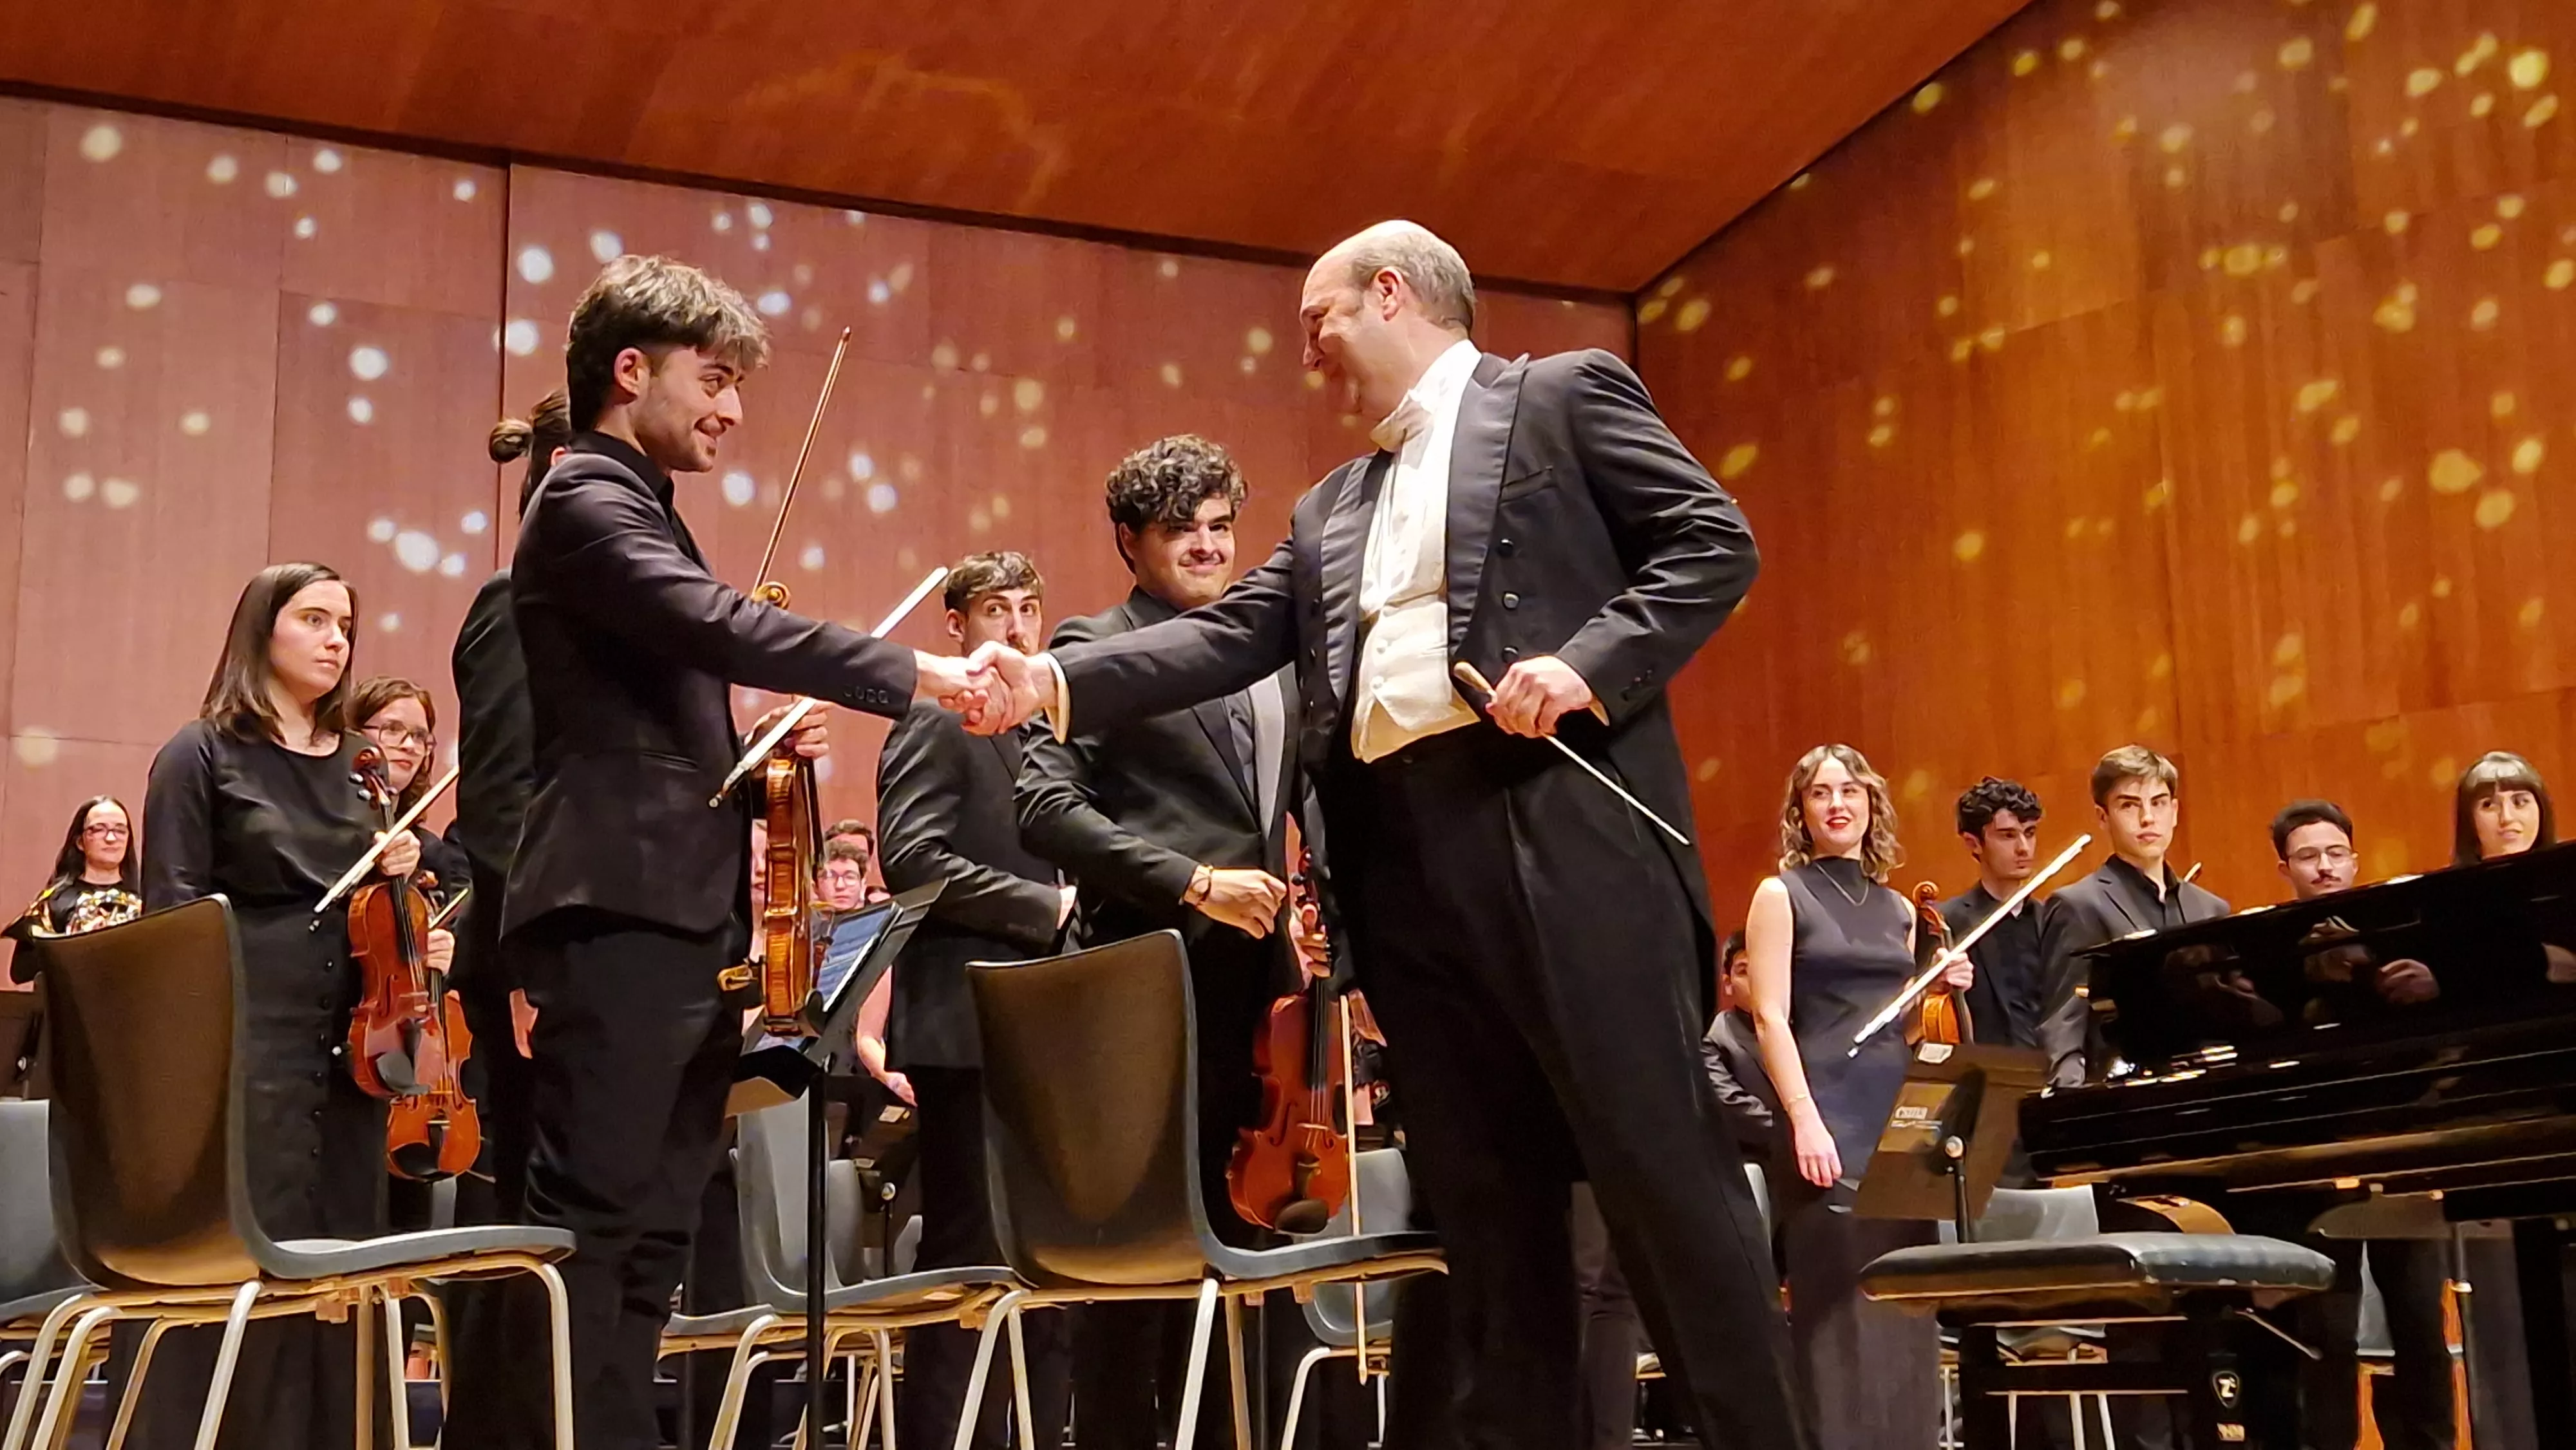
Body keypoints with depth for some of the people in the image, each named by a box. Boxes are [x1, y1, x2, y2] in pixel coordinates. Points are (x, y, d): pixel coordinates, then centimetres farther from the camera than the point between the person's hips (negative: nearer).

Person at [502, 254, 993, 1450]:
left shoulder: (639, 509, 23)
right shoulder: (586, 501, -7)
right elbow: (718, 623, -25)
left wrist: (759, 747, 9)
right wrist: (911, 673, -26)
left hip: (682, 913, 10)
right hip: (618, 909, -10)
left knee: (652, 1227, 9)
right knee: (591, 1219, -10)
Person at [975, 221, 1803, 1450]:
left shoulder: (1564, 394, 9)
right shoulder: (1331, 510, 26)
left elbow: (1714, 542, 0)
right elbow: (1229, 637, 16)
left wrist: (1588, 662, -14)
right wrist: (1057, 681, 2)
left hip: (1560, 827, -6)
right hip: (1401, 856, 6)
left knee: (1661, 1164, -7)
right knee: (1480, 1195, 7)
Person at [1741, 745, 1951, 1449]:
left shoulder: (1898, 909, 17)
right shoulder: (1781, 895, 2)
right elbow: (1771, 1019, -8)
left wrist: (1942, 991, 3)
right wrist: (1805, 1120, -19)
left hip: (1901, 1119, 6)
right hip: (1829, 1121, -6)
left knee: (1905, 1311, 4)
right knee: (1839, 1311, -10)